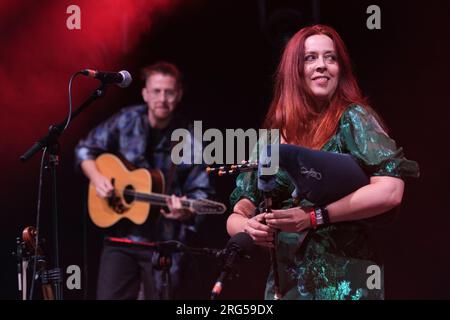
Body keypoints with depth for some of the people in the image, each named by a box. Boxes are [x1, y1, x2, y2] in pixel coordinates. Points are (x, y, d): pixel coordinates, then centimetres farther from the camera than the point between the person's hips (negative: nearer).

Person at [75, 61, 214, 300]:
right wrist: (96, 177, -8)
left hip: (166, 243, -1)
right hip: (120, 235, 2)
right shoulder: (126, 122, -1)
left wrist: (186, 211, -26)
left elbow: (201, 190, -5)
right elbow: (86, 149, 10)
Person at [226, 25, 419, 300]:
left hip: (345, 282, -4)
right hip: (285, 282, 5)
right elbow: (237, 215, 10)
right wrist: (249, 228, -12)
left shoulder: (353, 118, -4)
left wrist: (313, 217, -18)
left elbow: (390, 190, -17)